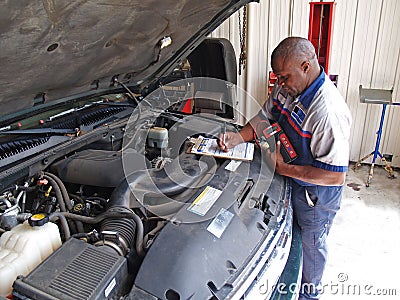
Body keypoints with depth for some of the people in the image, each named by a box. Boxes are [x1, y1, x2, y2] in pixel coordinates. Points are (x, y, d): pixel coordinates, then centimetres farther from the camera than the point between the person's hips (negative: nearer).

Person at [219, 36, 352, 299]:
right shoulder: (287, 87, -9)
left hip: (316, 191, -8)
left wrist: (283, 168, -27)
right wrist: (239, 137, -13)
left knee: (311, 241, 17)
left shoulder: (329, 112, -35)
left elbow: (335, 176, -33)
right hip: (291, 180, 8)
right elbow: (266, 116, 5)